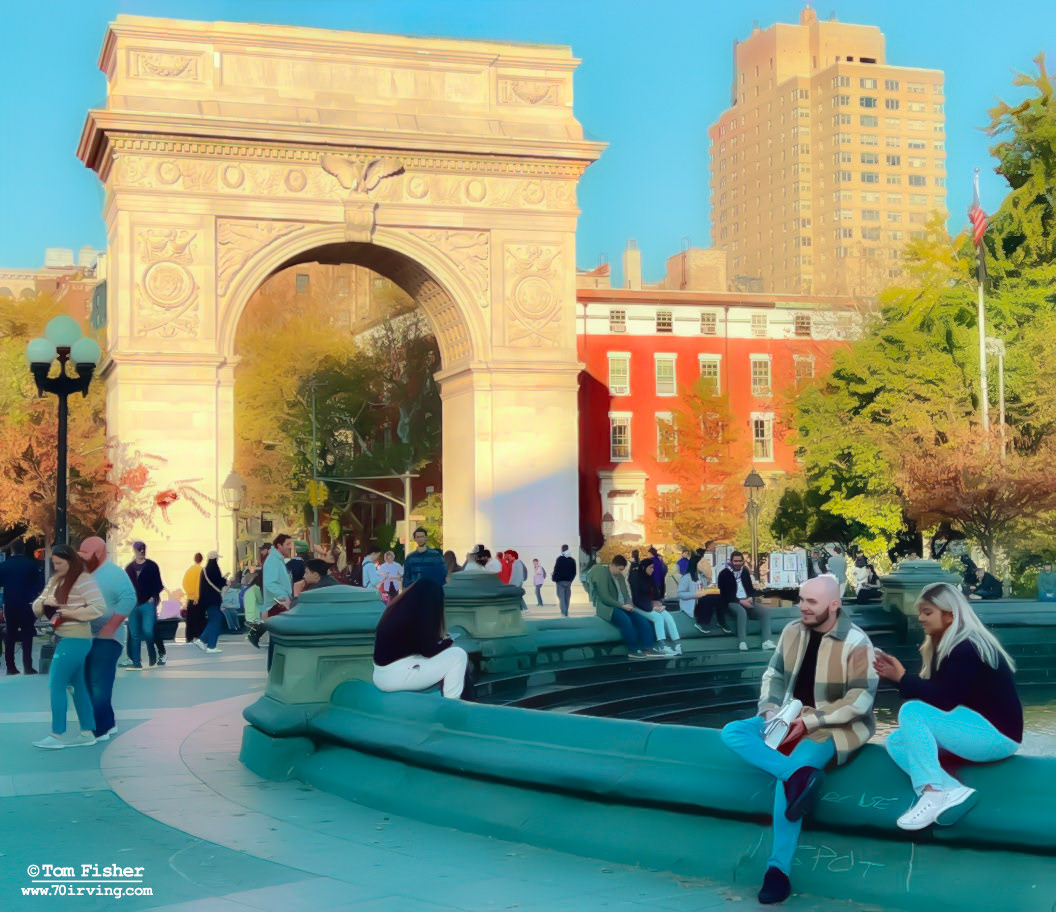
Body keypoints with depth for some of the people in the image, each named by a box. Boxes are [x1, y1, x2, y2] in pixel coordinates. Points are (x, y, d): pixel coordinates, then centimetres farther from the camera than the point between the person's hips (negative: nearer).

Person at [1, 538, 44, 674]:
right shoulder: (32, 564, -8)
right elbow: (40, 583, -6)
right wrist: (33, 594, 10)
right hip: (27, 605, -2)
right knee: (27, 635, 3)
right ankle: (27, 666, -4)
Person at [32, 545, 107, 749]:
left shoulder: (84, 580, -12)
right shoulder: (54, 581, 14)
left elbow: (99, 607, -18)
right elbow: (36, 608, 14)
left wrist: (72, 613, -22)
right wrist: (45, 602, -9)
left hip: (74, 640, -9)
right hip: (60, 639, 9)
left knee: (56, 685, -8)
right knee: (78, 686, 11)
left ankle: (57, 736, -4)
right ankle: (87, 733, 16)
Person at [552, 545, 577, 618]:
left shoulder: (559, 559, -9)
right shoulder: (572, 560, 6)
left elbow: (556, 570, -12)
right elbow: (574, 572, 10)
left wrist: (554, 579, 1)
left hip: (560, 581, -4)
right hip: (568, 581, 4)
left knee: (561, 597, -5)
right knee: (567, 598, 12)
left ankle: (564, 613, -17)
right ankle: (566, 613, 14)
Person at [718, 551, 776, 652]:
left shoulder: (745, 572, 16)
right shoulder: (724, 574, -2)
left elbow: (751, 588, 20)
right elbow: (724, 594, -8)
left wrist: (750, 598, -5)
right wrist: (740, 601, -19)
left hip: (747, 600, 6)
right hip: (733, 602, -6)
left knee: (765, 612, -19)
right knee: (742, 612, -39)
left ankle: (766, 642, -28)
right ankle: (742, 643, -43)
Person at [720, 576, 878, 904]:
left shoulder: (856, 643, -15)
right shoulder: (792, 631, 4)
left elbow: (861, 701, -18)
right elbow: (774, 674, 12)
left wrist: (811, 721, -21)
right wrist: (770, 710, -9)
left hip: (835, 727, -7)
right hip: (791, 720, 7)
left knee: (788, 774, -30)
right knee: (732, 733, -15)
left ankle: (779, 868, -24)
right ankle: (799, 774, -34)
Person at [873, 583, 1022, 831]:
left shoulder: (967, 649, -19)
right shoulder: (945, 646, 11)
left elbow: (943, 700, -25)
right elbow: (930, 693, 12)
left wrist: (902, 678, -15)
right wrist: (896, 675, 0)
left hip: (995, 734, -11)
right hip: (974, 729, 11)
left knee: (911, 711, -23)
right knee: (896, 741, -1)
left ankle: (933, 793, -30)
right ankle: (953, 792, -23)